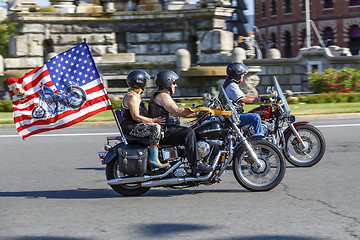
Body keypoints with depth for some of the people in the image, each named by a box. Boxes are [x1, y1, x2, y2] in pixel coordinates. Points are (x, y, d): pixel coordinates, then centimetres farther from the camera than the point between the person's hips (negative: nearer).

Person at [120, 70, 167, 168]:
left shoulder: (137, 96, 20)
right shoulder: (131, 97, -14)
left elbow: (142, 114, 28)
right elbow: (136, 117, -22)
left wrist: (155, 119, 16)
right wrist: (153, 120, -20)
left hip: (136, 126, 11)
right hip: (131, 128, -11)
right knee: (155, 127, -29)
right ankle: (153, 159, -31)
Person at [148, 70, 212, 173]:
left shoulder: (165, 95, 25)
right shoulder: (162, 95, -10)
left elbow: (179, 113, 24)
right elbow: (177, 111, -21)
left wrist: (198, 114, 16)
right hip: (164, 131, -11)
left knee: (189, 132, 12)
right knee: (189, 133, -25)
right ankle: (196, 164, -29)